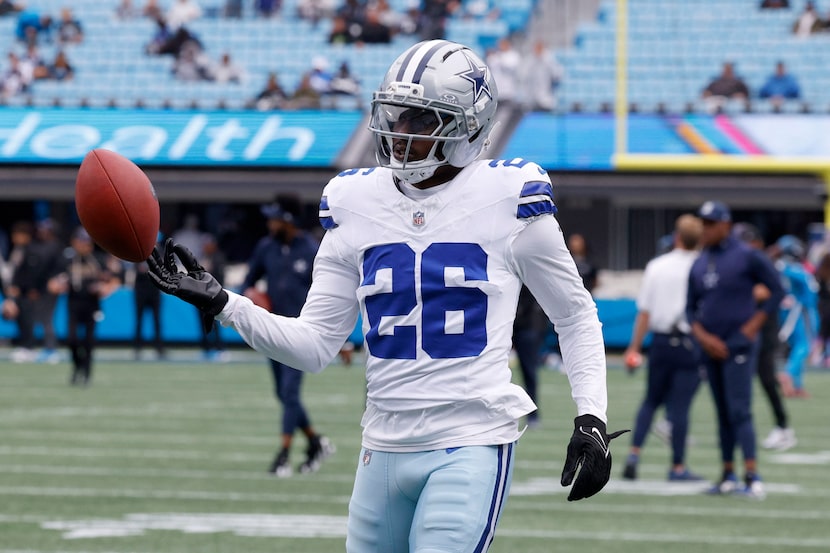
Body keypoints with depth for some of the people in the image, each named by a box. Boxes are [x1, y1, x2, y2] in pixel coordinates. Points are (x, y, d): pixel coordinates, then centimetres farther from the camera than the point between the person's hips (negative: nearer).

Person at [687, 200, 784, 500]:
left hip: (739, 346, -6)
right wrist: (703, 337, -4)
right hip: (710, 347, 6)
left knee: (740, 411, -16)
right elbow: (691, 308, 13)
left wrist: (753, 326, -11)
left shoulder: (748, 257, -6)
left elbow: (777, 290, -4)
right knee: (723, 413, 10)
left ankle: (752, 478, -22)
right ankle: (728, 477, 16)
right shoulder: (700, 264, 12)